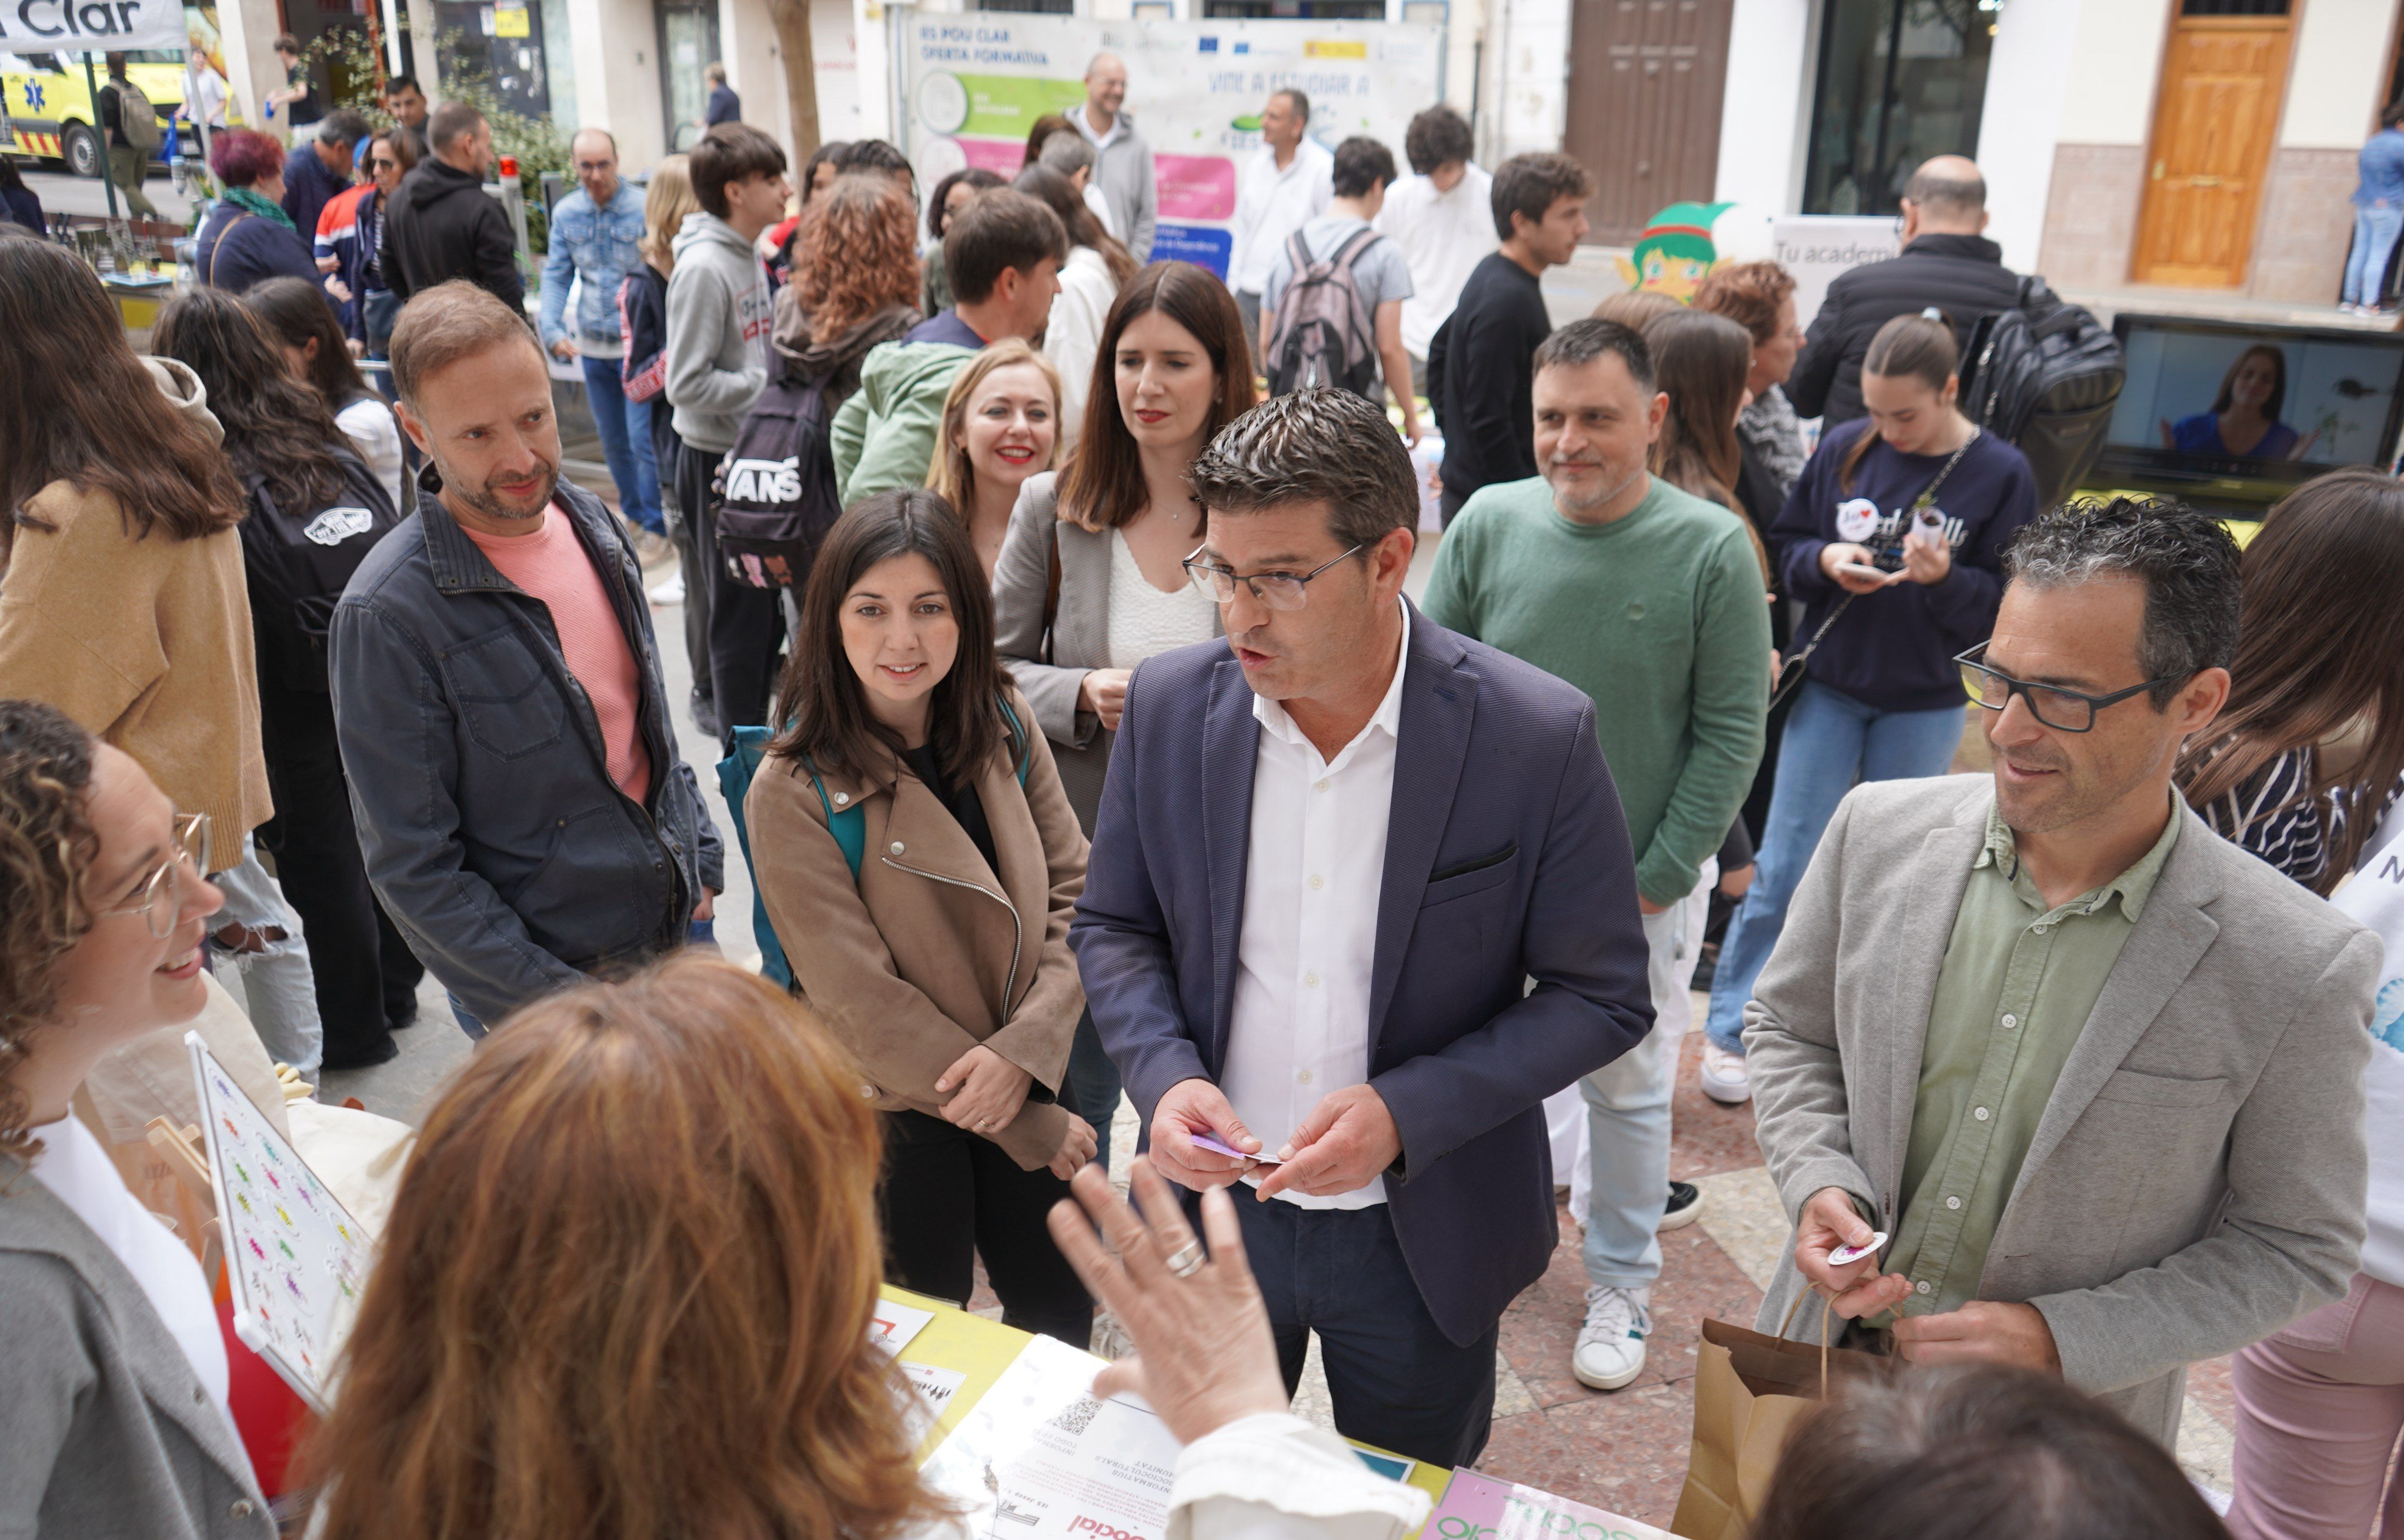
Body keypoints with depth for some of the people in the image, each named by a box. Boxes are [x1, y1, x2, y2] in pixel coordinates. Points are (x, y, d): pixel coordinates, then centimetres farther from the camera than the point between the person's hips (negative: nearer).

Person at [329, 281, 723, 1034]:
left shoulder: (590, 519, 0)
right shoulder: (387, 614, -20)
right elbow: (412, 867, -17)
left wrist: (700, 859, 10)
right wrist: (562, 1011, -18)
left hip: (679, 925, 6)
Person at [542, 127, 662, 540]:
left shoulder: (643, 207, -11)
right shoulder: (565, 213, 5)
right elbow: (556, 275, 8)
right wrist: (553, 329, -6)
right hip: (593, 346, 5)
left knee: (644, 439, -7)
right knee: (612, 441, 16)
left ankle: (656, 525, 7)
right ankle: (633, 511, 34)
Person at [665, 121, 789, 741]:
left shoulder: (748, 255, 9)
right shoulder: (702, 267, -18)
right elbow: (688, 385, -21)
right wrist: (772, 385, -18)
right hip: (718, 461, -8)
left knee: (771, 608, 16)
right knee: (740, 614, 1)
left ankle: (755, 726, 31)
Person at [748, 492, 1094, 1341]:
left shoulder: (1004, 727, -5)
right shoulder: (792, 792, -19)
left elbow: (1074, 894, -3)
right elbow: (860, 1001, -18)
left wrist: (1026, 1049, -20)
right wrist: (1036, 1127, -14)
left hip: (1018, 1082, 4)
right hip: (891, 1112, -4)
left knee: (1063, 1314, 20)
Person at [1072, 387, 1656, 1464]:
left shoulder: (1537, 737, -19)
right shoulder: (1169, 704, -9)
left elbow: (1603, 996, -11)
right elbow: (1111, 926, 3)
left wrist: (1408, 1112, -23)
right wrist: (1164, 1076, -16)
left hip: (1424, 1242, -2)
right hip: (1210, 1207, 3)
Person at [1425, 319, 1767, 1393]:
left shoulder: (1710, 551, -13)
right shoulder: (1489, 524, -6)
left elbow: (1731, 733, -9)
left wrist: (1655, 880, -11)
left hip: (1638, 880, -2)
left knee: (1627, 1088, 14)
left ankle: (1621, 1282, 35)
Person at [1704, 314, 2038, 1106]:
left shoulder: (2001, 474, -8)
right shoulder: (1845, 449, -3)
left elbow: (2009, 607, -8)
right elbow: (1784, 545, 5)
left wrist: (1944, 578, -26)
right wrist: (1824, 560, -16)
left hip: (1926, 705, -1)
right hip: (1830, 688, 1)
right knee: (1785, 865, 2)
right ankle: (1732, 1029, 14)